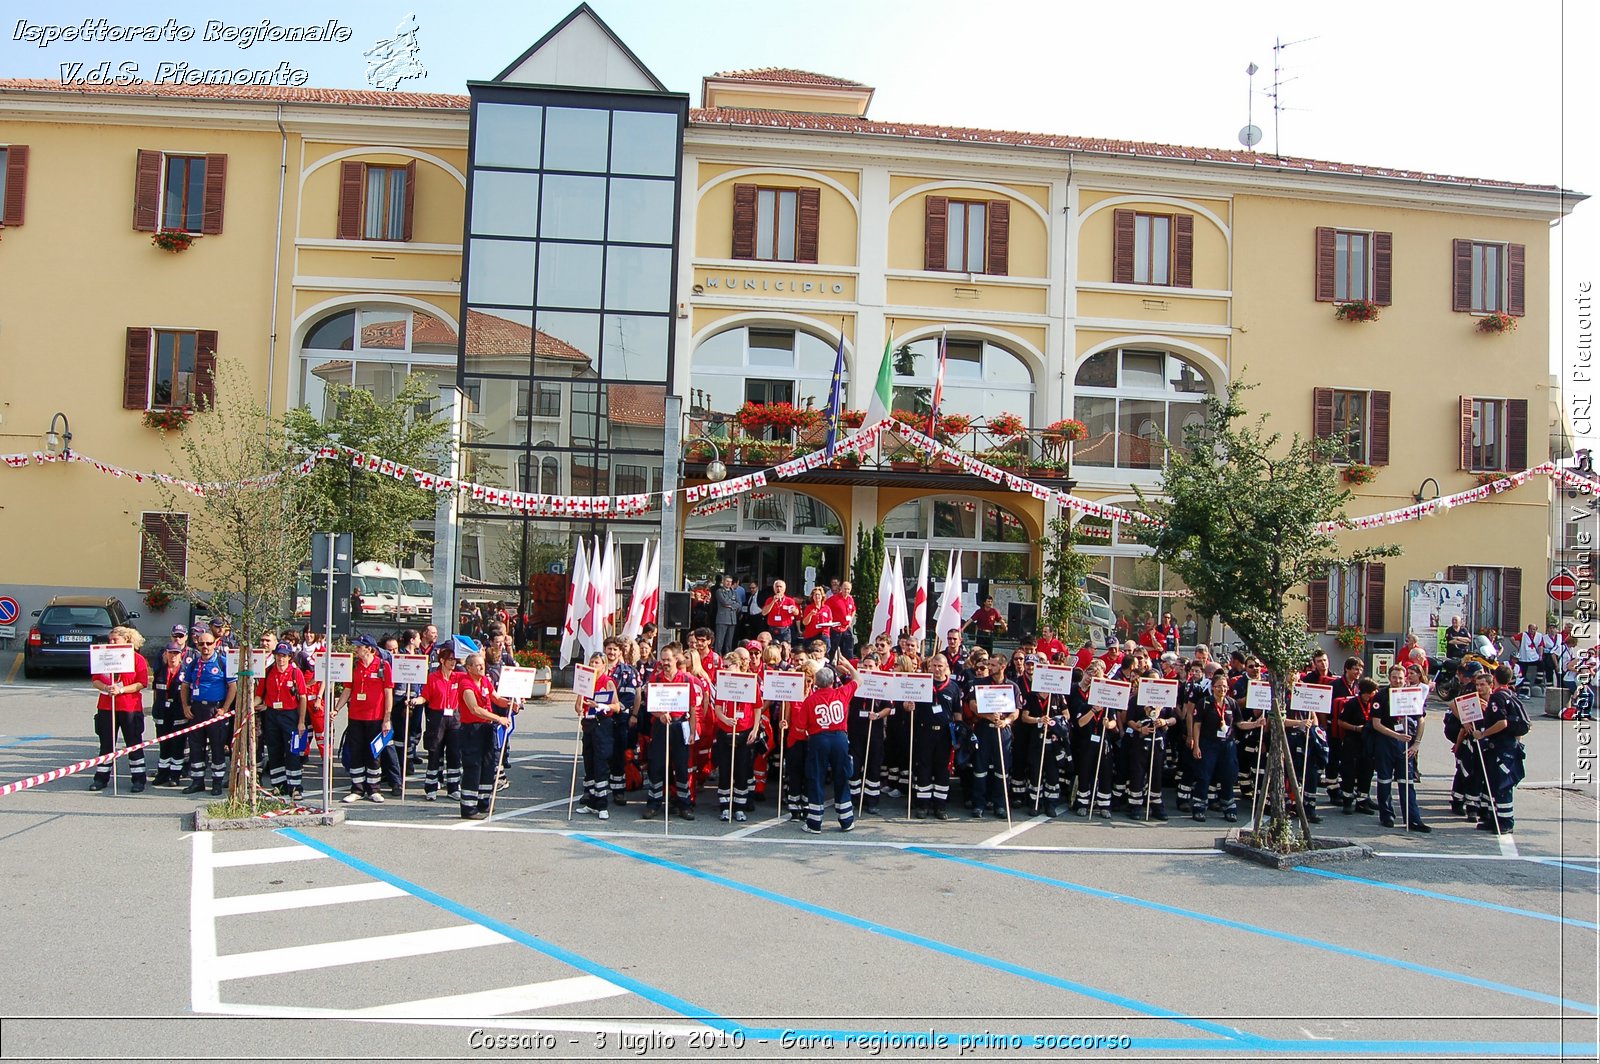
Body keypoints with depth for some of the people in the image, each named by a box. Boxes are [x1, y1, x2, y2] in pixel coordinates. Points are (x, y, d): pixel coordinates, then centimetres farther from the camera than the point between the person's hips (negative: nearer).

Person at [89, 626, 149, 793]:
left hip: (131, 708, -4)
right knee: (106, 744, 10)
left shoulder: (137, 659, -3)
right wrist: (105, 688, -12)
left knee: (134, 744, 3)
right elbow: (95, 680, 8)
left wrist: (121, 690, -18)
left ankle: (138, 779, 8)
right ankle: (101, 778, 19)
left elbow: (142, 683, -9)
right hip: (106, 707, 4)